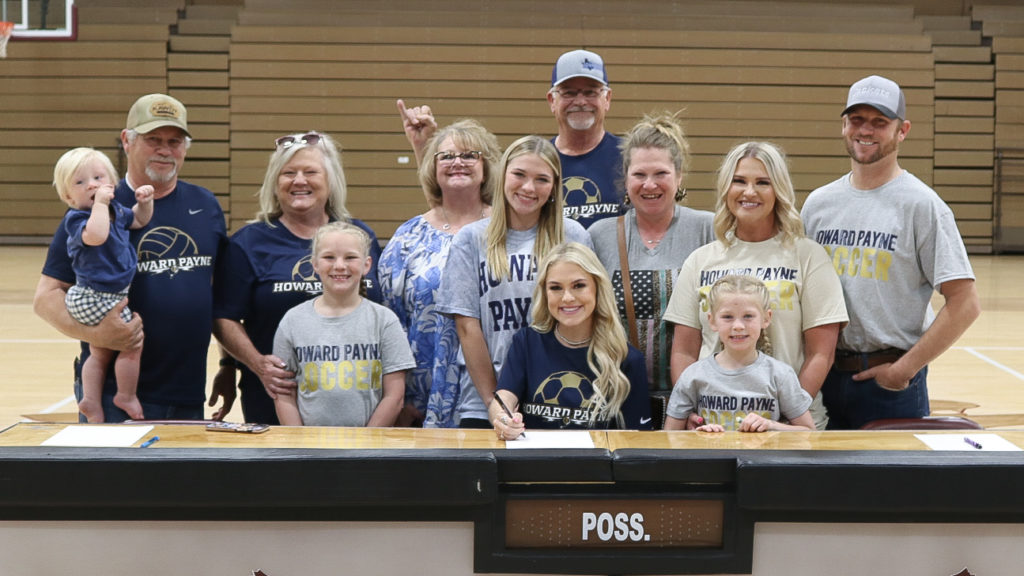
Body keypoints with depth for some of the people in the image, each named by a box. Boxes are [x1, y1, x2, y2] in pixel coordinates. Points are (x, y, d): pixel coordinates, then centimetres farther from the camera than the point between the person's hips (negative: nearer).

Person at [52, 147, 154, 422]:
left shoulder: (116, 211, 5)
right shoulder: (78, 219, -21)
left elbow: (140, 220, 24)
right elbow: (96, 235, -44)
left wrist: (144, 201, 4)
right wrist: (100, 202, -36)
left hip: (110, 296, 9)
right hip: (96, 298, -9)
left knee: (100, 354, 18)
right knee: (133, 344, -1)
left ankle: (91, 400, 25)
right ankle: (127, 396, 14)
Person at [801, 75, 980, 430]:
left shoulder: (922, 204, -6)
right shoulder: (818, 203, 9)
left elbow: (964, 303, -10)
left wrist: (905, 368, -13)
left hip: (892, 385, -4)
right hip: (824, 378, 4)